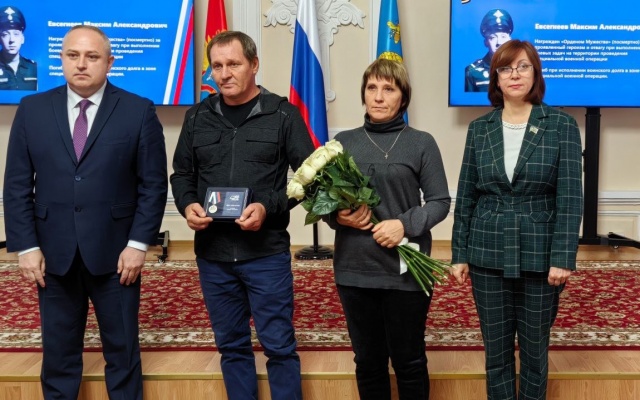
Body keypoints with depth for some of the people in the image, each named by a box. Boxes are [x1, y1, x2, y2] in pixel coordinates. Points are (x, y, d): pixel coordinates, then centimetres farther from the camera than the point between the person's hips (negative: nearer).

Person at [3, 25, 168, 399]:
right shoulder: (32, 109, 4)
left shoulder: (139, 111, -3)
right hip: (53, 253, 2)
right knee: (58, 353, 13)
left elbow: (154, 184, -3)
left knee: (123, 350, 10)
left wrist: (138, 244, -9)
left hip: (115, 252, -2)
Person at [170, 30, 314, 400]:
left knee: (279, 345, 3)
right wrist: (188, 205, -8)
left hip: (267, 252, -3)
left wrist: (269, 207, -17)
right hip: (213, 253, 4)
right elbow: (182, 174, 14)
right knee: (231, 344, 14)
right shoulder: (198, 117, 8)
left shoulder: (283, 114, -2)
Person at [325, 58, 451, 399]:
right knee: (368, 361, 14)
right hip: (354, 270, 3)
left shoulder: (421, 143, -1)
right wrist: (337, 217, -12)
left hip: (406, 271, -2)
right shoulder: (343, 141, 6)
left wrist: (405, 224, -17)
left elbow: (440, 202, -1)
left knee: (409, 361, 10)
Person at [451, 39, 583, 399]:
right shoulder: (480, 128, 5)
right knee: (496, 349, 10)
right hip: (489, 256, 2)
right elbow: (465, 197, 6)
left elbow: (571, 197, -8)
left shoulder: (562, 126, -2)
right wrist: (460, 254, 3)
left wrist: (563, 258, -14)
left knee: (535, 349, 10)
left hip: (539, 257, -2)